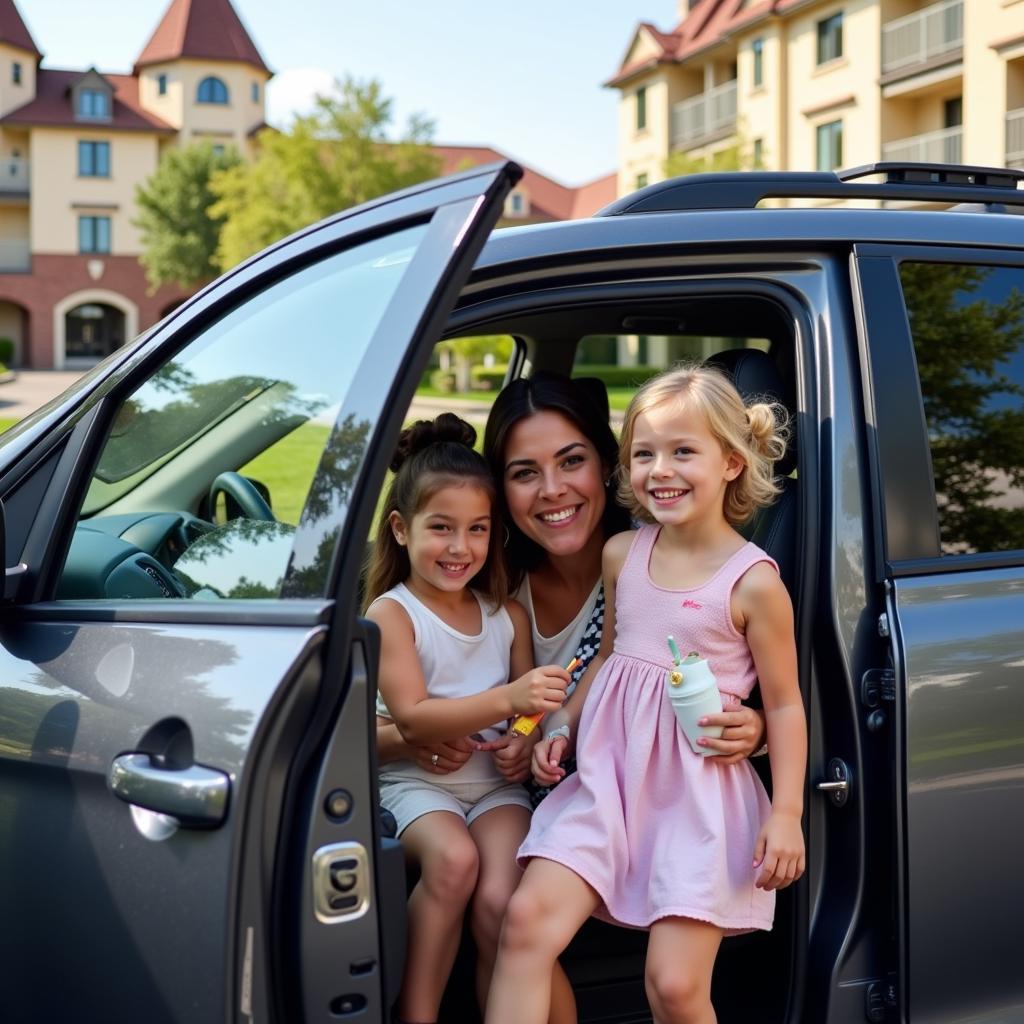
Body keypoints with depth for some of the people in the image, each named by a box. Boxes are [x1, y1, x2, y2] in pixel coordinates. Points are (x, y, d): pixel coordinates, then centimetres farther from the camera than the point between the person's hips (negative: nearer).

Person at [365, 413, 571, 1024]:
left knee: (501, 893, -24)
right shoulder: (391, 614, -4)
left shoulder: (509, 616, 10)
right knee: (454, 858, -31)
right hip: (415, 780, -3)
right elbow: (413, 718, -15)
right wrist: (507, 700, -28)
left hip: (495, 778, 3)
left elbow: (528, 712, 13)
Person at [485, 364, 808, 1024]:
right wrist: (561, 725, 10)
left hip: (699, 793, -4)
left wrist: (787, 813, -9)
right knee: (528, 919, -14)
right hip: (612, 774, 4)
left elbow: (785, 704, -4)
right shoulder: (622, 555, 6)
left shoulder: (753, 582, -9)